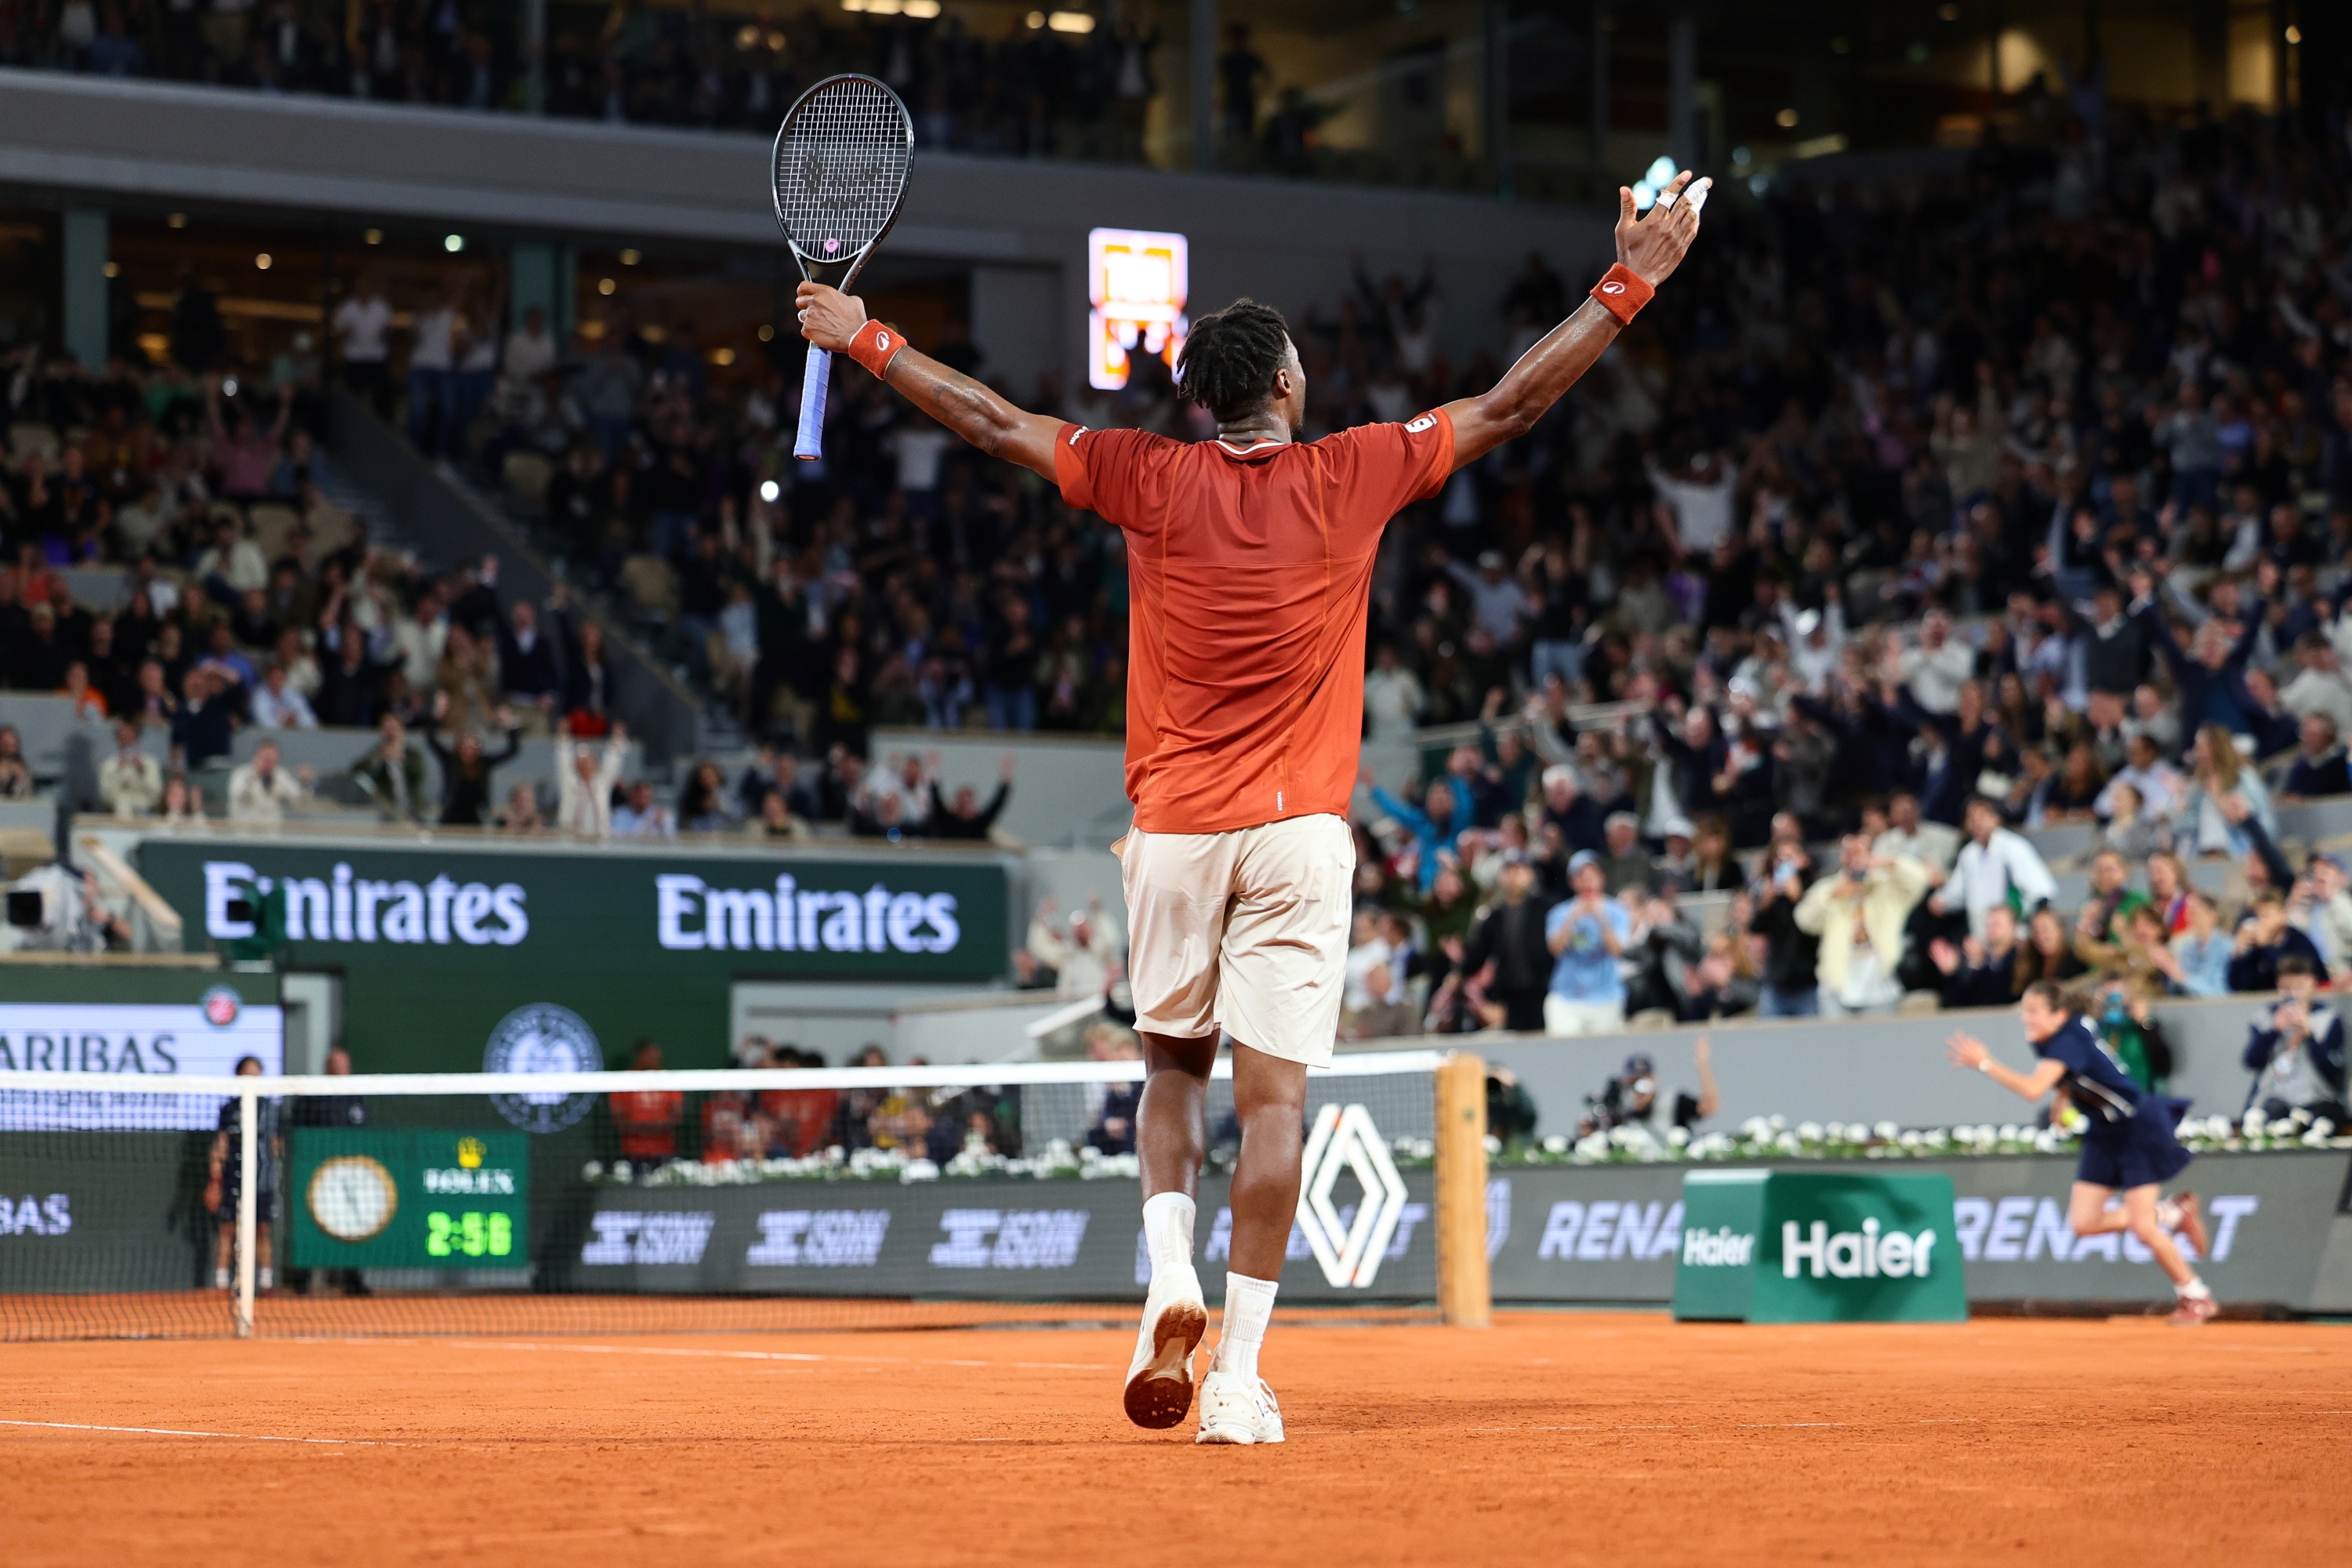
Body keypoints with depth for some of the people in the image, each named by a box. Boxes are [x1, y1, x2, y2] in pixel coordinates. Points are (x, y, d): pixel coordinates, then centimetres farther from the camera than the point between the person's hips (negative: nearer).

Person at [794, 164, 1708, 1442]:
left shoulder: (1153, 481, -1)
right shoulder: (1348, 479, -3)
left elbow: (991, 420, 6)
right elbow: (1513, 403, 1)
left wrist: (863, 338, 17)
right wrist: (1629, 283, 8)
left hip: (1173, 830, 2)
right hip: (1297, 831, -2)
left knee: (1172, 1071, 19)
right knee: (1271, 1099, -3)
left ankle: (1169, 1279, -3)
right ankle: (1238, 1373, -6)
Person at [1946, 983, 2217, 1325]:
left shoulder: (2067, 1042, -26)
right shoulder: (2044, 1041, 1)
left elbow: (2033, 1088, -42)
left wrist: (1985, 1063, -38)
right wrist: (2064, 1096, 5)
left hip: (2137, 1127, -9)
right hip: (2104, 1135, 9)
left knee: (2141, 1226, -11)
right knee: (2082, 1223, 0)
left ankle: (2197, 1297, 8)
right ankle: (2171, 1213, 18)